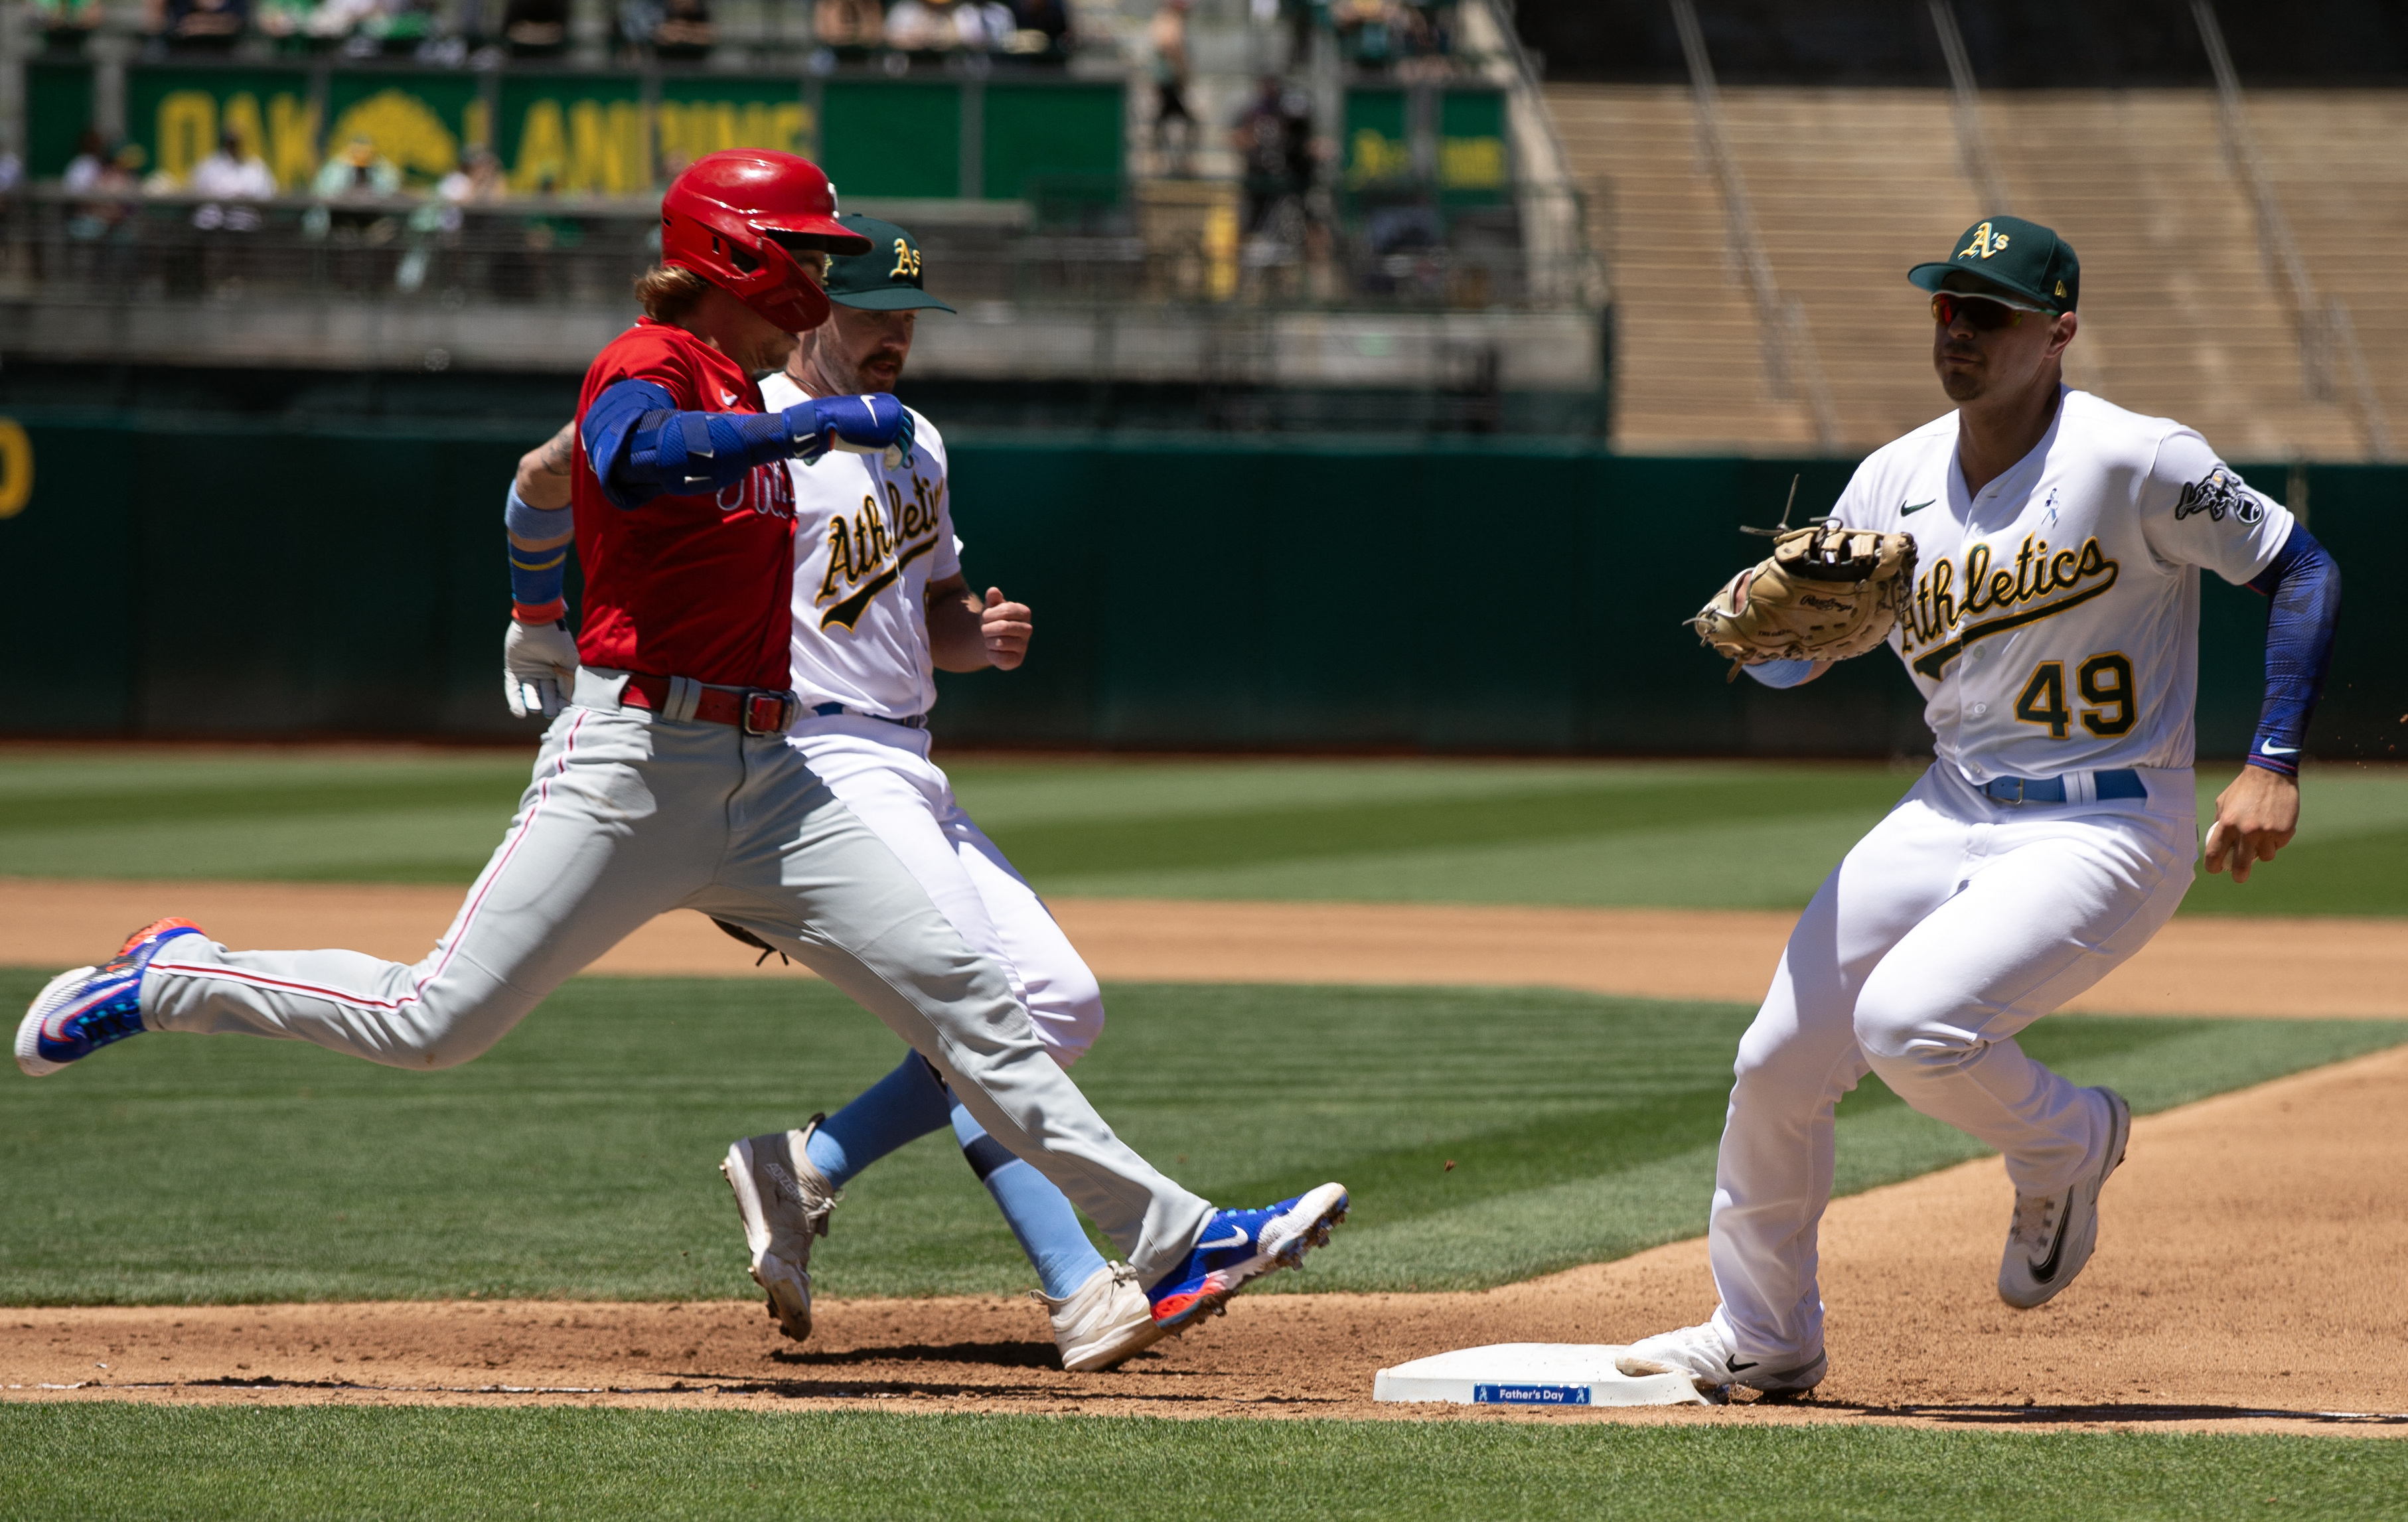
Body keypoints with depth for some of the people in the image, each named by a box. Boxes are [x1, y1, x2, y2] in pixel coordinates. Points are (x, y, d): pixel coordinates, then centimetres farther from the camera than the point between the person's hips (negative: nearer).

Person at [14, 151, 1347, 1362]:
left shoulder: (743, 405, 19)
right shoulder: (650, 365, -8)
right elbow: (634, 460, -33)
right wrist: (820, 425, -28)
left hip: (763, 786, 8)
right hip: (631, 766, -8)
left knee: (963, 1000, 0)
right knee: (434, 1024, -10)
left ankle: (1171, 1240, -2)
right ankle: (167, 981, 11)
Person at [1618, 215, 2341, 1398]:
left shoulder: (2132, 462, -15)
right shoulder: (1896, 482, 4)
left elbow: (2300, 570, -9)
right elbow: (1784, 660, 9)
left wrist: (2273, 765, -17)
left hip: (2106, 835, -6)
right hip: (1951, 814, 6)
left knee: (1909, 1022, -27)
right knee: (1777, 1060, 1)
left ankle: (2065, 1146, 5)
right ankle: (1763, 1338, 22)